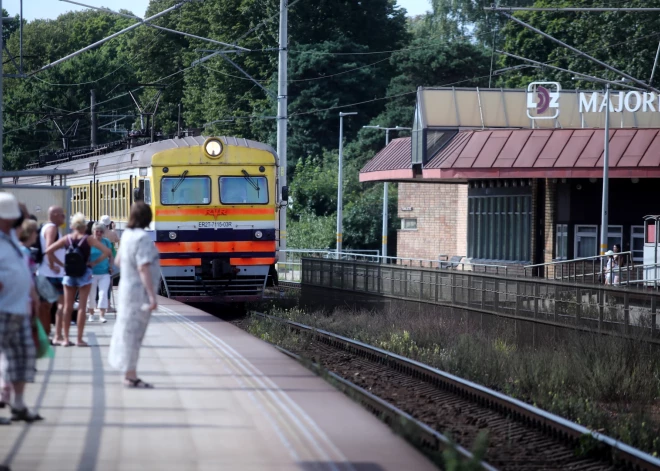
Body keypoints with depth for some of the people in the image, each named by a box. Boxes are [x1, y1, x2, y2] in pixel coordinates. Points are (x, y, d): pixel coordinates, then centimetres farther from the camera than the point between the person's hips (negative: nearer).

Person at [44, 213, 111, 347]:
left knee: (67, 307, 8)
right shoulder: (88, 240, -7)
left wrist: (61, 264, -2)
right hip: (84, 274, -2)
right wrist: (94, 263, -7)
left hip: (69, 274, 2)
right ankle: (79, 339, 0)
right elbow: (107, 252, -13)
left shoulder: (66, 239, -1)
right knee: (82, 307, 1)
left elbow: (48, 251, -5)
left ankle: (66, 338, 6)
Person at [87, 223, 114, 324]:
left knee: (103, 293, -9)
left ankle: (102, 315, -10)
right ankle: (91, 314, 23)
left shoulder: (106, 242, 5)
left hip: (104, 273, 1)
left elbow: (110, 256, 15)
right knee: (91, 294, 7)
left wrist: (111, 266, 1)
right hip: (92, 273, -1)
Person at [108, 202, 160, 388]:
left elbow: (119, 260, 18)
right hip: (139, 291, -9)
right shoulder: (142, 238, -20)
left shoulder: (127, 235, 5)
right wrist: (152, 296, -27)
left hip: (127, 287, 9)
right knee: (133, 333, -3)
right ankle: (131, 376, 1)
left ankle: (129, 374, 22)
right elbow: (143, 269, -26)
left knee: (127, 331, 14)